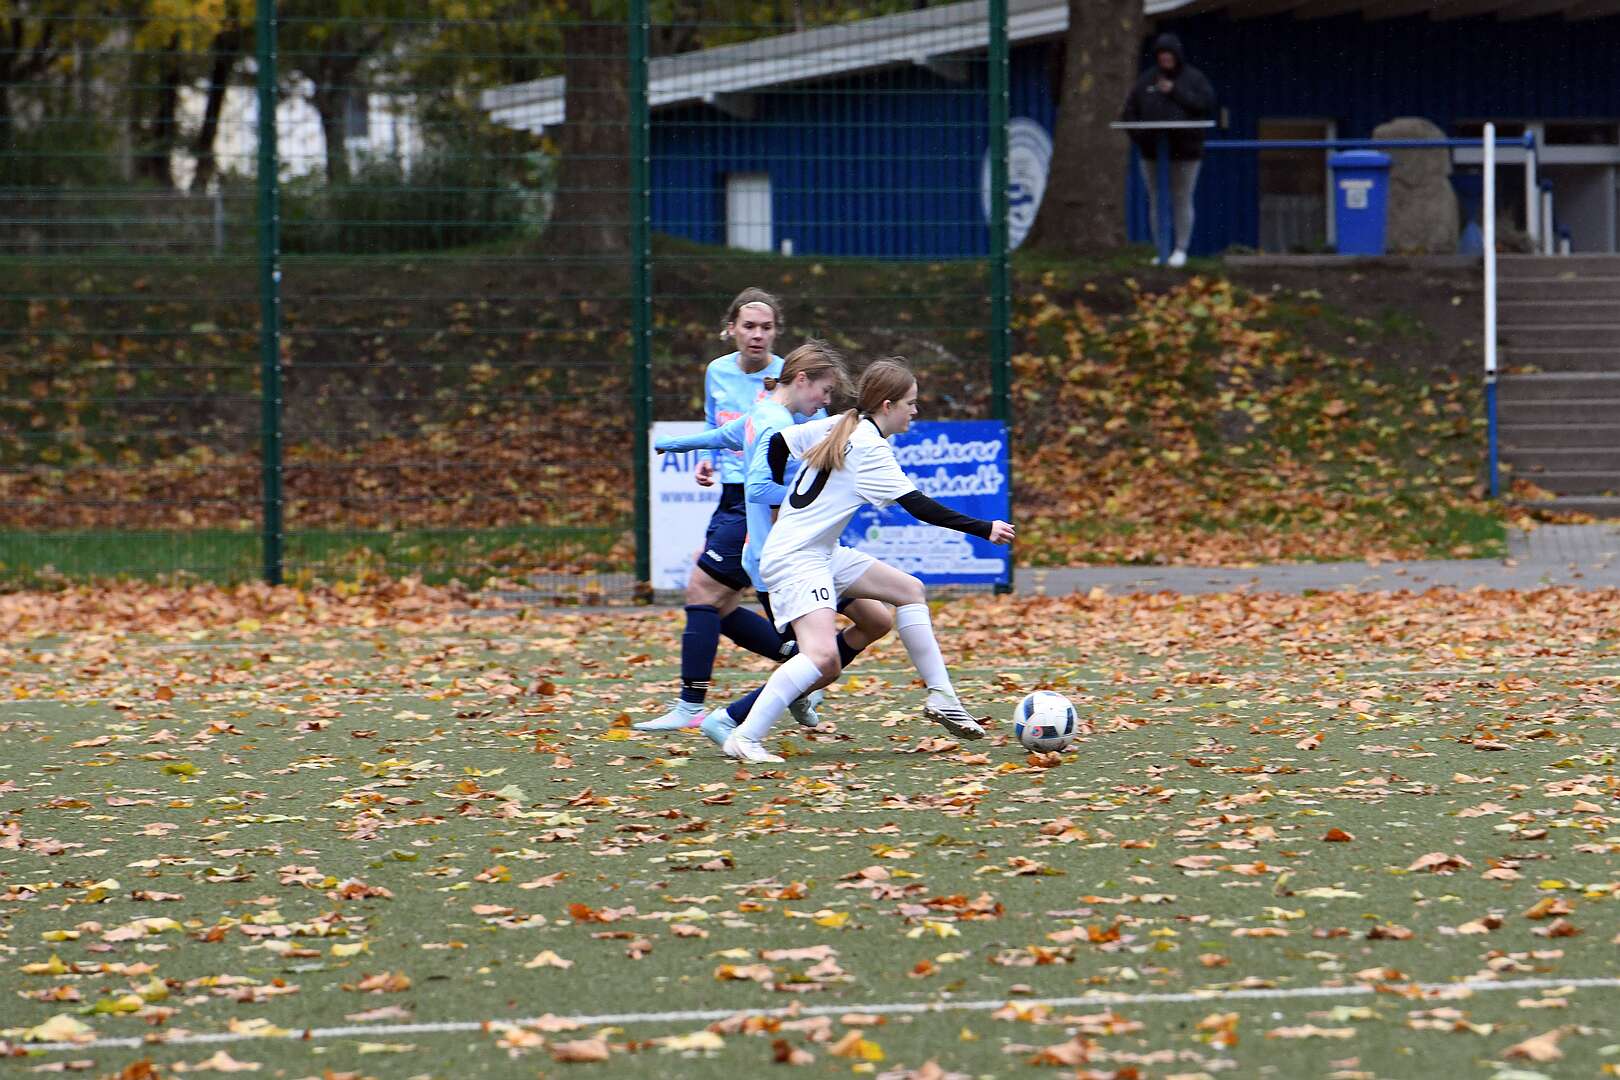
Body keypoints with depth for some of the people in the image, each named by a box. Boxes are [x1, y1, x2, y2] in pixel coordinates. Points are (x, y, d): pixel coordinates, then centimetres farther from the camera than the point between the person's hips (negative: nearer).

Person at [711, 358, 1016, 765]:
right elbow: (919, 506, -23)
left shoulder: (838, 426, 8)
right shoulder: (871, 449, -18)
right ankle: (744, 738, -29)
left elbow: (778, 441, 17)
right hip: (796, 561, -11)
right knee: (823, 658, -27)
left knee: (909, 589, 14)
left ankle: (941, 697, 15)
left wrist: (779, 504, 29)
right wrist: (984, 530, -22)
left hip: (822, 553, 11)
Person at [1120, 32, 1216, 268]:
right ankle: (1160, 250, 10)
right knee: (1157, 202, 5)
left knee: (1182, 200, -2)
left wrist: (1176, 92, -16)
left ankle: (1181, 250, 3)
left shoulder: (1193, 78, 1)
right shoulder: (1147, 80, 9)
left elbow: (1206, 104, -12)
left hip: (1184, 151, -3)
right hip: (1152, 152, 3)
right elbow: (1130, 111, 9)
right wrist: (1139, 136, -6)